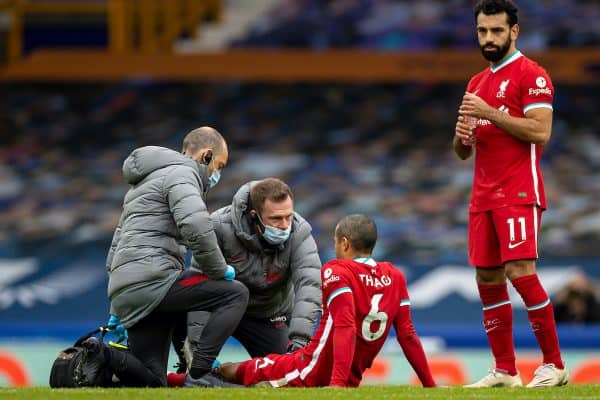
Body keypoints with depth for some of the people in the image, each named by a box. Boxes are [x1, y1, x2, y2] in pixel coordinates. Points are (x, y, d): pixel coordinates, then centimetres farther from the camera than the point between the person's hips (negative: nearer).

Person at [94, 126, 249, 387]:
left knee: (151, 383, 10)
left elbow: (116, 248, 33)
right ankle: (198, 375, -17)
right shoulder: (181, 173, 0)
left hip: (124, 292, 9)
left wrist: (117, 312, 32)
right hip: (151, 279, -9)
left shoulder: (144, 181, 32)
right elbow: (197, 227, -19)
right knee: (235, 294, -6)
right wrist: (219, 271, -4)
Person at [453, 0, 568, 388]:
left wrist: (489, 113, -17)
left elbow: (541, 131, -16)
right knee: (488, 279, 4)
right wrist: (462, 135, 1)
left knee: (521, 272, -16)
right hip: (483, 194, 8)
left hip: (519, 192, -8)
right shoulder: (477, 83, 20)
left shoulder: (531, 75, -4)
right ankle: (505, 370, 8)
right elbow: (463, 152, 25)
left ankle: (555, 364, -10)